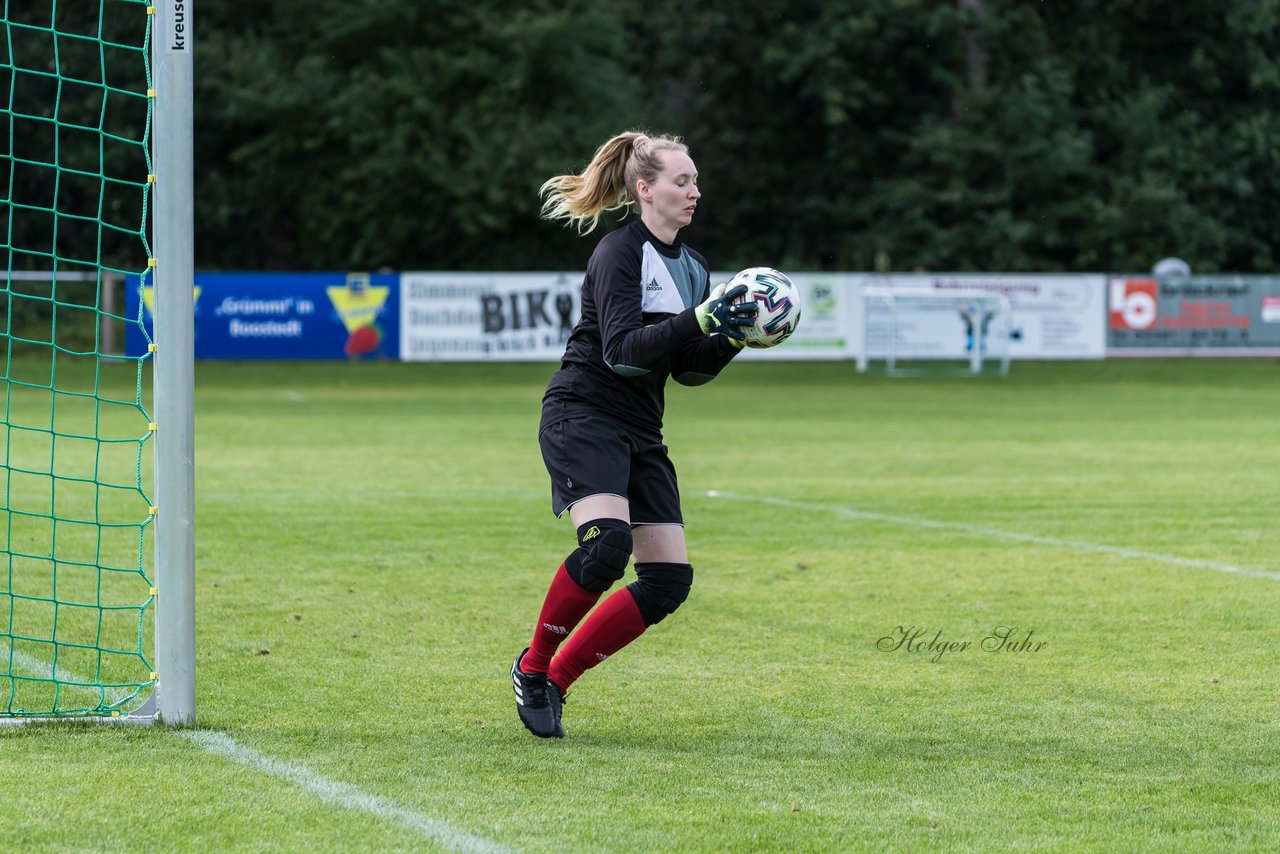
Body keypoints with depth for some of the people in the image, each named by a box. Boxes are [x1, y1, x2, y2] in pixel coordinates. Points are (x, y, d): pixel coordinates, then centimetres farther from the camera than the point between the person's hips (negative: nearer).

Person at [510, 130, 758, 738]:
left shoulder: (692, 268, 13)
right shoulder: (619, 254, -11)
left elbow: (688, 369, 16)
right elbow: (622, 350, -21)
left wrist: (731, 338, -1)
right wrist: (699, 320, -29)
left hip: (639, 431, 8)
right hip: (582, 415, -8)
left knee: (670, 579, -3)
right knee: (607, 541, -31)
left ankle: (557, 680, 5)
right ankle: (533, 667, -12)